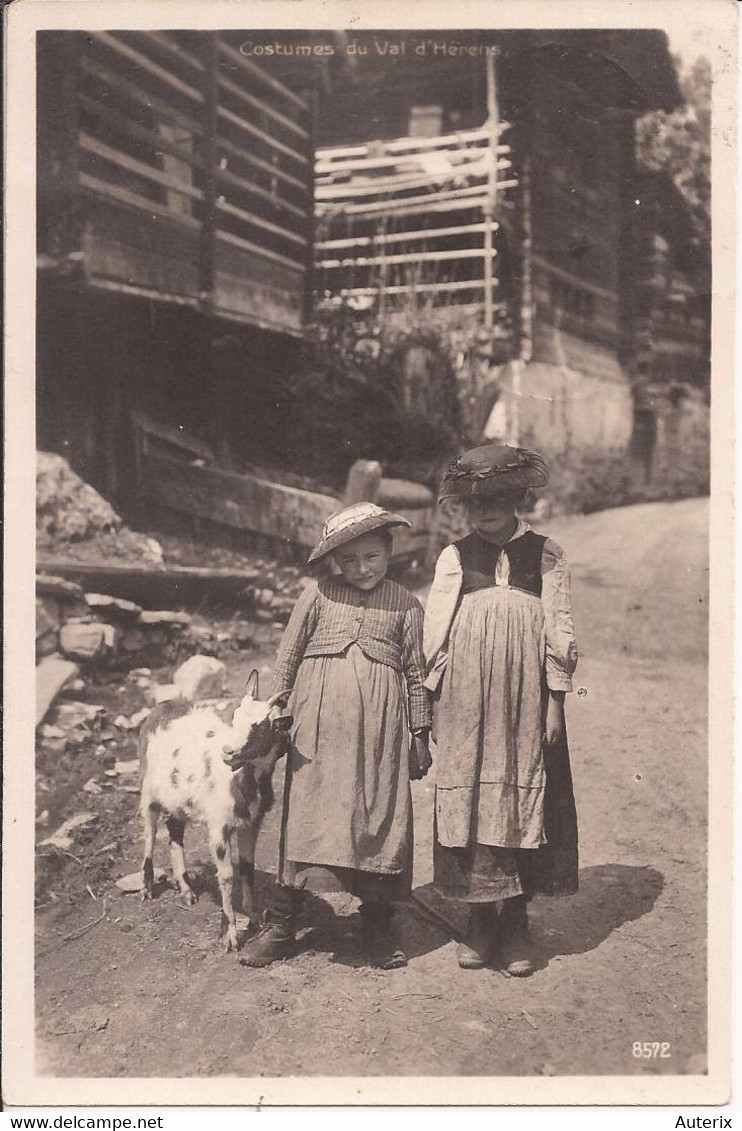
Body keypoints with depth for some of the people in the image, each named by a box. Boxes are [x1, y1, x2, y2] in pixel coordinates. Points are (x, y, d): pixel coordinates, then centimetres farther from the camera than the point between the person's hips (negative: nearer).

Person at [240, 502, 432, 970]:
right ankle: (281, 922, 7)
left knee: (383, 813, 3)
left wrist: (419, 734, 9)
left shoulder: (406, 605, 7)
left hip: (382, 720, 1)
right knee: (307, 808, -1)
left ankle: (379, 923, 18)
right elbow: (288, 657, 11)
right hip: (319, 718, 0)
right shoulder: (318, 595, 6)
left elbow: (417, 673, 10)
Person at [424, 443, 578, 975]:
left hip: (526, 695, -1)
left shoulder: (546, 554, 5)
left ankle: (516, 921, 14)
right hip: (466, 697, 1)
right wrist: (433, 703, 4)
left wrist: (555, 701, -1)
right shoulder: (454, 557, 7)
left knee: (525, 797, 2)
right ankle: (482, 917, 14)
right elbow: (435, 632, 8)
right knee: (469, 797, 2)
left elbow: (560, 630, 4)